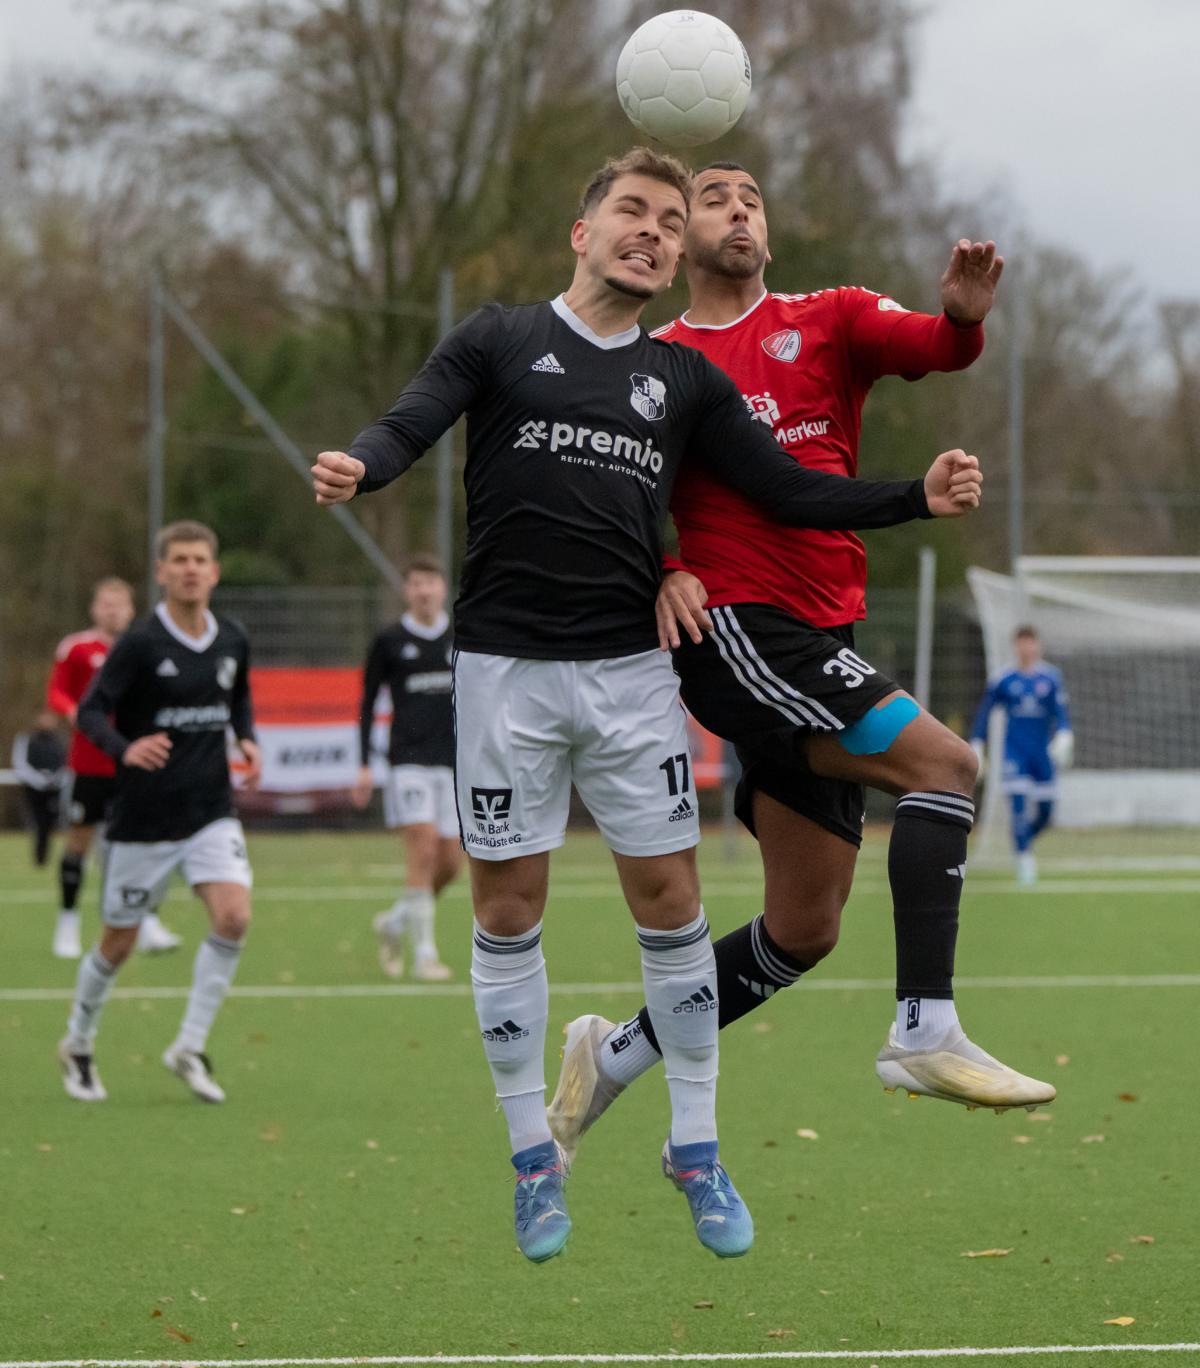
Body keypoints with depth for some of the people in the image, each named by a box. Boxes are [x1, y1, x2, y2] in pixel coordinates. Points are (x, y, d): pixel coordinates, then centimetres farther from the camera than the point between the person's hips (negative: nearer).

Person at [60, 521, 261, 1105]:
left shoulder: (232, 641, 2)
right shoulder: (140, 644, -14)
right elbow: (90, 711, -14)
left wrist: (248, 740, 2)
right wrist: (126, 750, -33)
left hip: (211, 810, 4)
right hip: (142, 817, -4)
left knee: (234, 916, -18)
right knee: (119, 943, 7)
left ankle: (190, 1046, -5)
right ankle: (77, 1046, 32)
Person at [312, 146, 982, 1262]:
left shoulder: (683, 379, 11)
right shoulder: (500, 341, 3)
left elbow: (790, 490, 9)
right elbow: (410, 423, -10)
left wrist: (919, 498, -5)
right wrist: (357, 466, -34)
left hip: (630, 669, 2)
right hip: (505, 667, -2)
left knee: (669, 899, 1)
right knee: (508, 909, 2)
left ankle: (695, 1149, 13)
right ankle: (533, 1157, 14)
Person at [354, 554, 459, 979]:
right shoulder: (389, 641, 2)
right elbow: (368, 702, 6)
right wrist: (365, 765, 0)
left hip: (452, 762, 4)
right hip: (408, 759, -4)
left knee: (450, 862, 1)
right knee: (423, 848, -16)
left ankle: (395, 921, 26)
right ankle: (424, 953, -12)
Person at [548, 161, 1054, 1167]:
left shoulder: (830, 322, 12)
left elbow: (930, 347, -7)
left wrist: (964, 318, -30)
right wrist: (661, 572, -10)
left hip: (817, 644, 5)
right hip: (729, 626, -5)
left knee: (804, 931, 7)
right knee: (945, 761, -23)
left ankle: (616, 1054, 22)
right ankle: (926, 1031, -27)